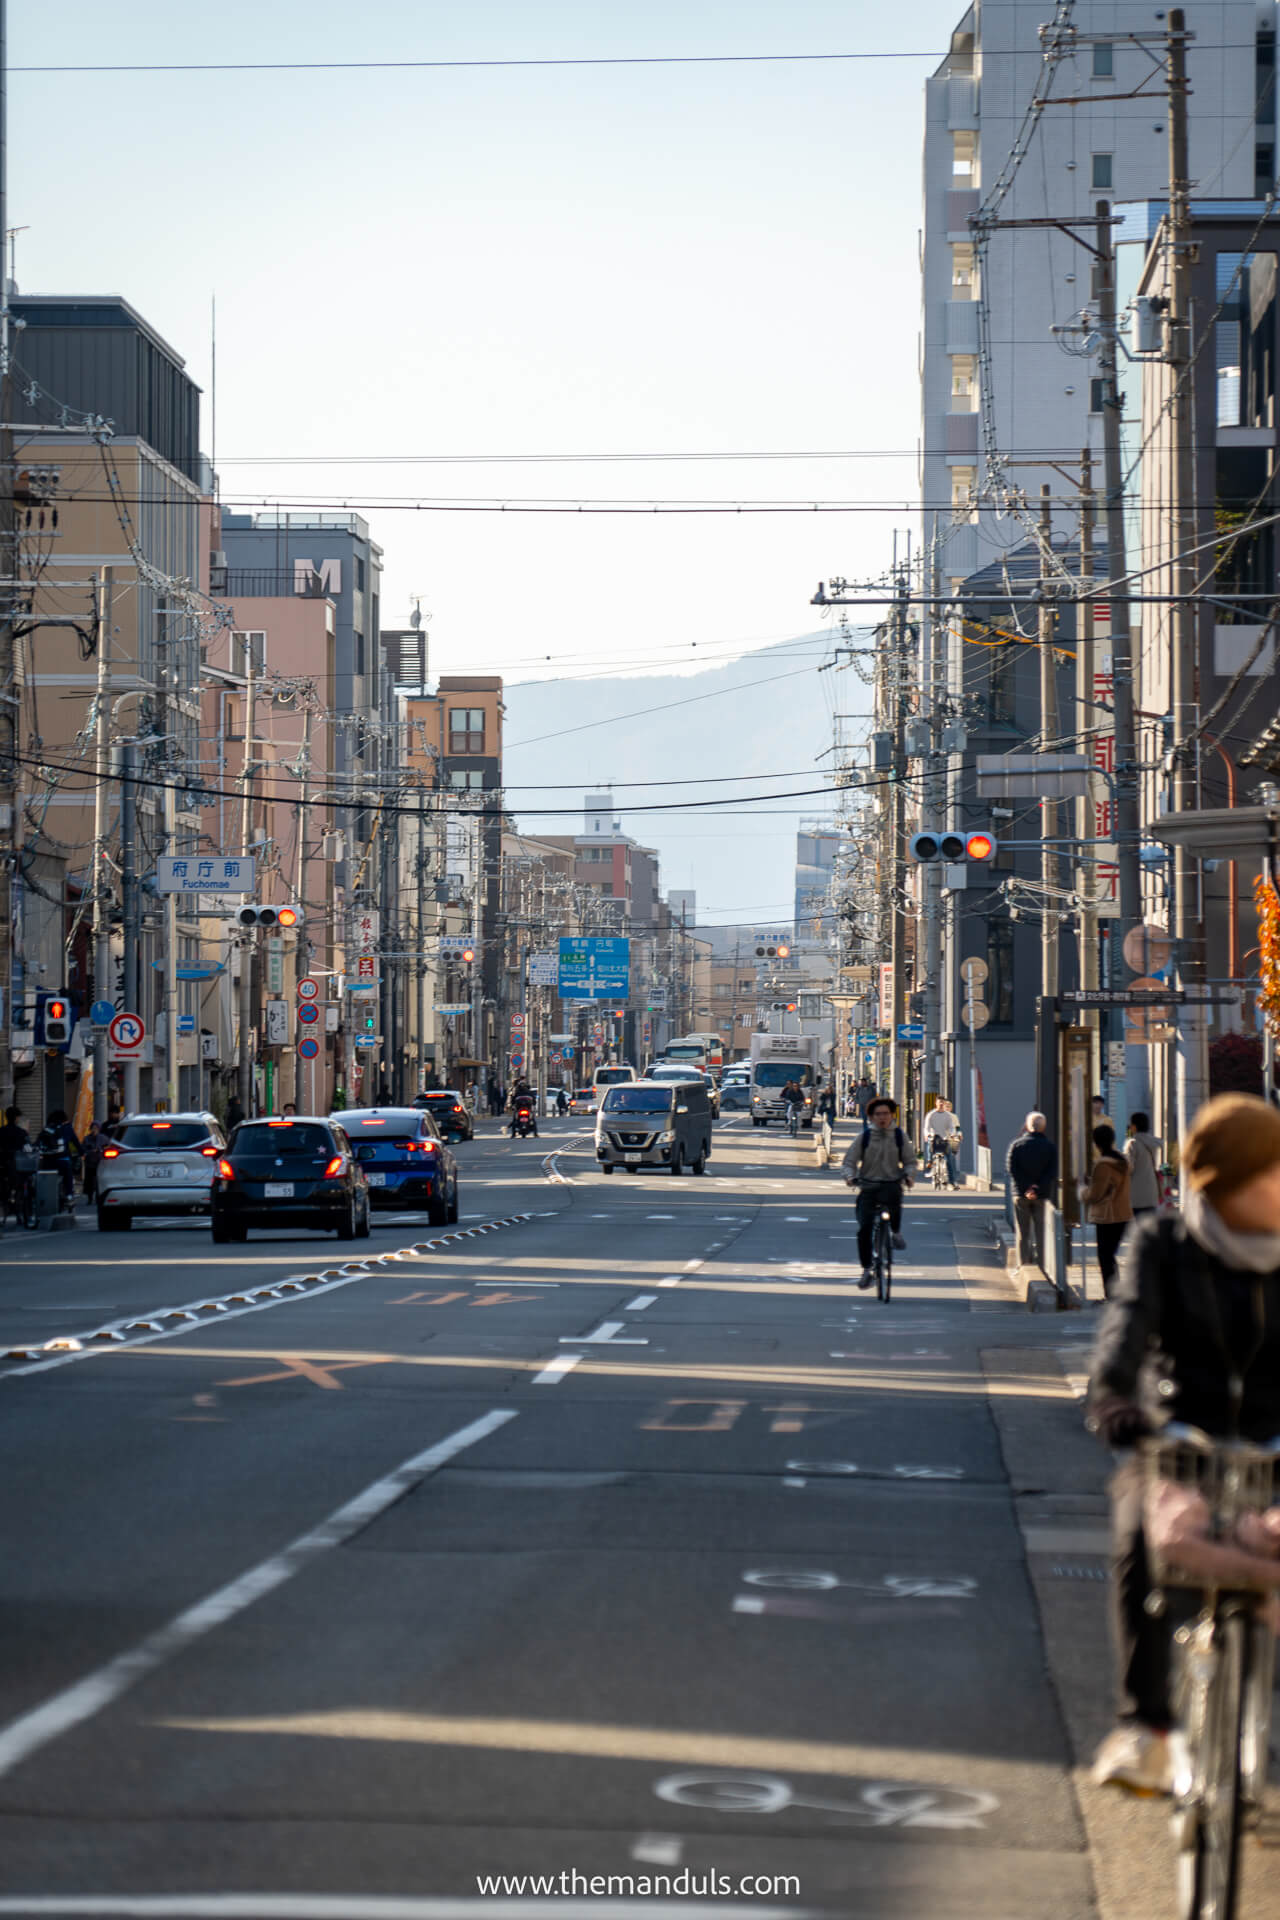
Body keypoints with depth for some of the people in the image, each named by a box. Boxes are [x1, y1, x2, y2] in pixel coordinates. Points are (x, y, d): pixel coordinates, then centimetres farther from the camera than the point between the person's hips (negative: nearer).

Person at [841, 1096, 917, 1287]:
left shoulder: (899, 1136, 5)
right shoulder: (863, 1137, 2)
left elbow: (910, 1161, 11)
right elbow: (849, 1161, 4)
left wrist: (907, 1175, -10)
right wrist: (850, 1176, -16)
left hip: (892, 1183, -1)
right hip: (868, 1185, 1)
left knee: (893, 1198, -38)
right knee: (864, 1229, -8)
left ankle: (896, 1232, -11)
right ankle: (867, 1270, 6)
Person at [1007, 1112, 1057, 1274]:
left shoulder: (1016, 1145, 0)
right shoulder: (1050, 1147, -2)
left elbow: (1011, 1169, -7)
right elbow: (1053, 1173, -8)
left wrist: (1025, 1188, -10)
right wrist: (1037, 1189, -12)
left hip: (1021, 1194, 0)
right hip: (1042, 1195, 0)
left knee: (1022, 1233, 8)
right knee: (1041, 1233, 6)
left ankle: (1022, 1266, 6)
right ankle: (1041, 1266, 4)